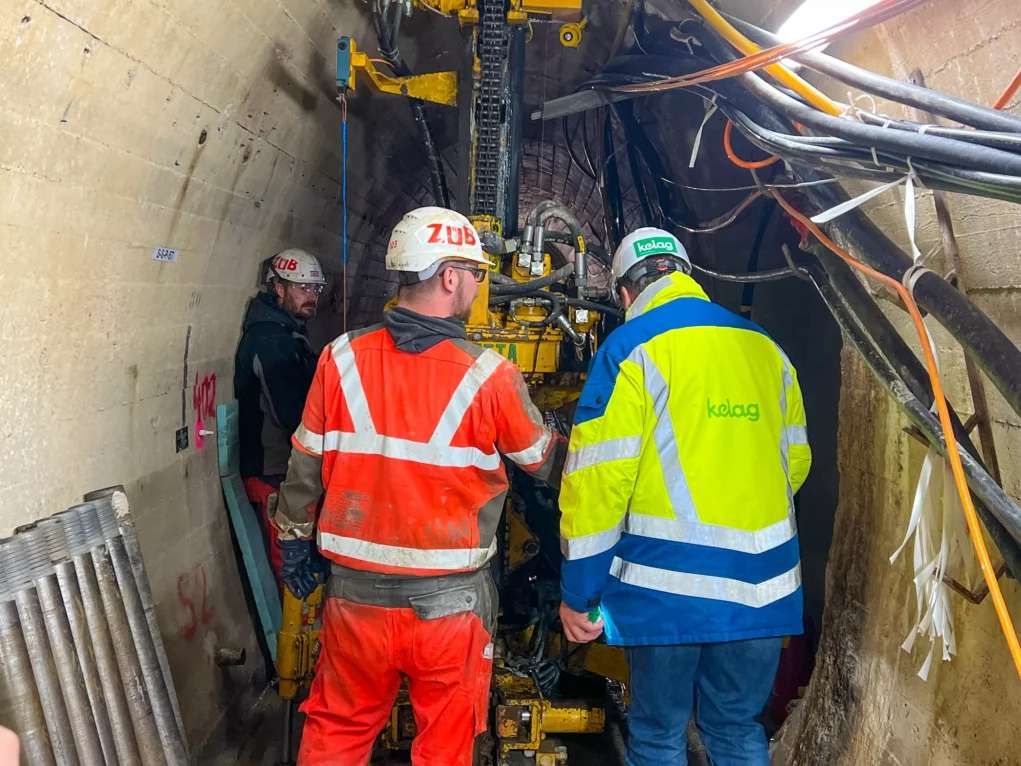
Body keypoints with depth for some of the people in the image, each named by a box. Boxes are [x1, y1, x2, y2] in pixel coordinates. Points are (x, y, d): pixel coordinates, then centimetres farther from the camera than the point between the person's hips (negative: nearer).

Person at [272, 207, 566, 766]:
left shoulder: (342, 358, -7)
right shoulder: (489, 376, -14)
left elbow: (305, 467, 1)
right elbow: (543, 462, 1)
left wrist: (295, 540, 17)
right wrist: (574, 445, 23)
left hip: (355, 593, 3)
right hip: (450, 601, -2)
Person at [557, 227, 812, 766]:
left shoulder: (632, 348, -6)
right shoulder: (766, 348, 11)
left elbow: (599, 477, -11)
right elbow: (795, 460, 16)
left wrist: (578, 591, -5)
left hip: (668, 584, -5)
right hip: (763, 587, 5)